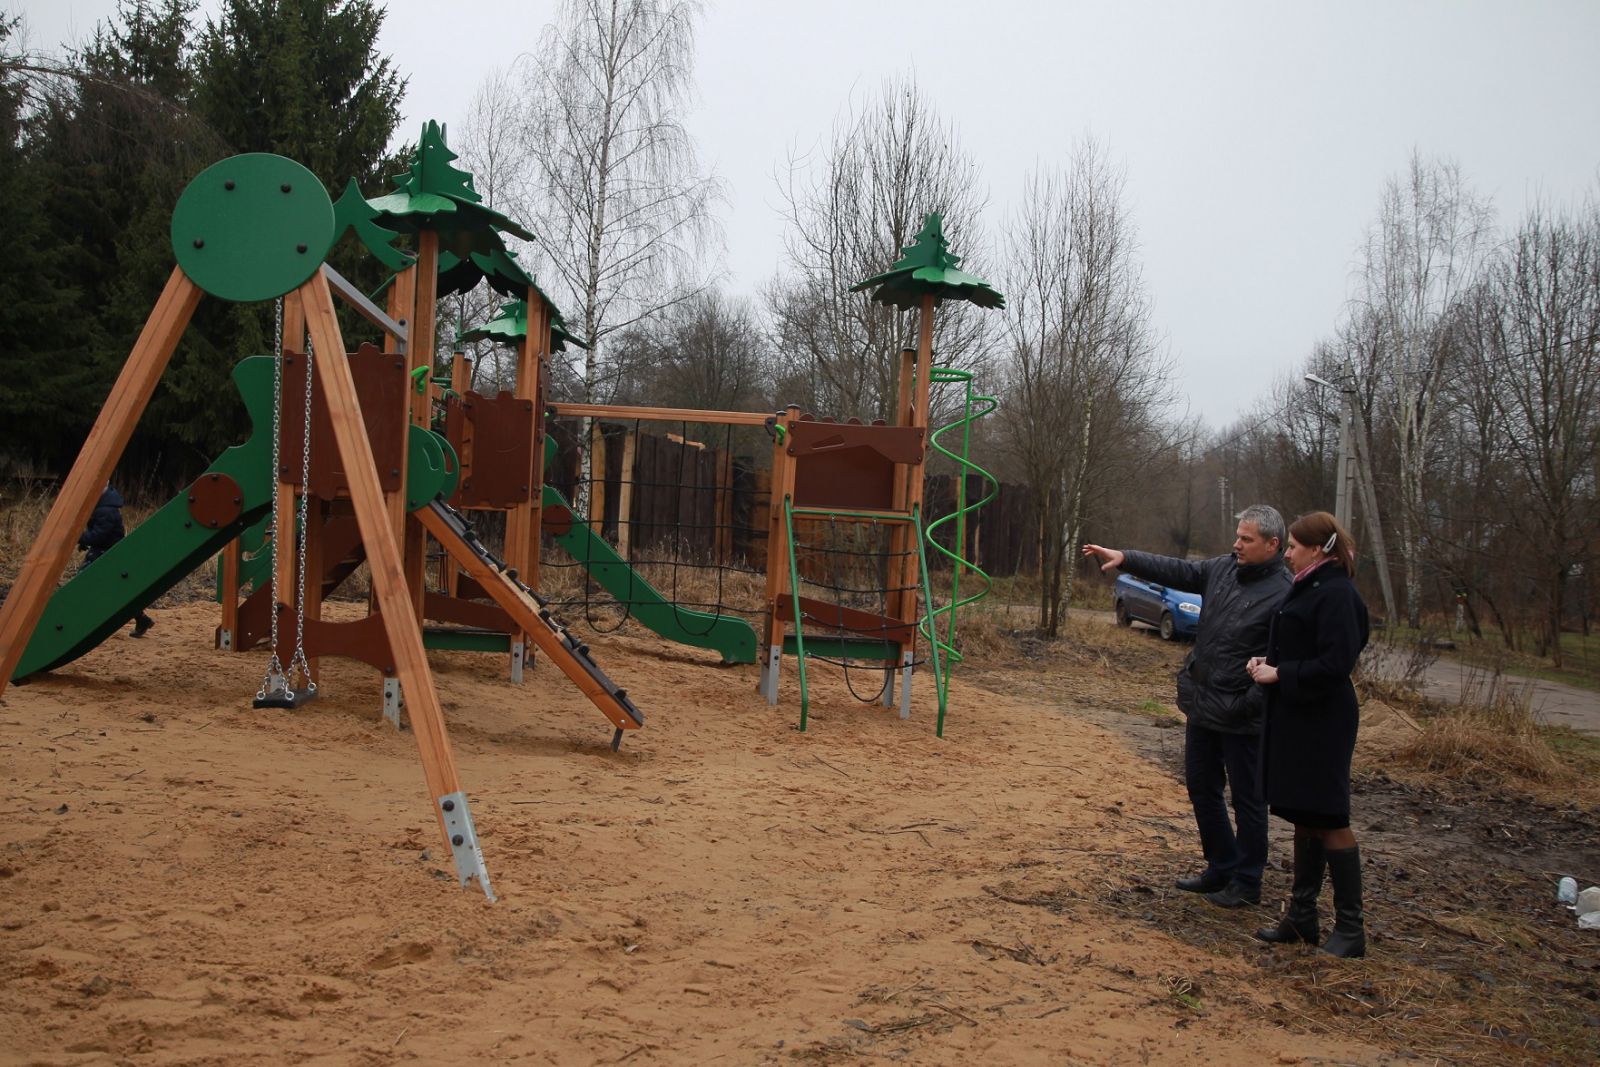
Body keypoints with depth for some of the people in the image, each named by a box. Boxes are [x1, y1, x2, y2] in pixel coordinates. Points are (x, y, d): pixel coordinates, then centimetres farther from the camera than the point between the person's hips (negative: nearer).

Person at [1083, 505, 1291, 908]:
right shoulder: (1223, 569, 5)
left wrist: (1249, 704, -22)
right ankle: (1222, 867, 34)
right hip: (1202, 707, 8)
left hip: (1240, 719, -8)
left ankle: (1247, 883, 20)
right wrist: (1125, 558, -1)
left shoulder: (1284, 595, -18)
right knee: (1201, 787, 18)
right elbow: (1176, 570, 8)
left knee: (1246, 799, 6)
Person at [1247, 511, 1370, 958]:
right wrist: (1267, 660, 5)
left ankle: (1351, 928, 9)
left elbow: (1334, 664, -24)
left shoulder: (1335, 595, -17)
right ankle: (1302, 915, 24)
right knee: (1304, 818, 15)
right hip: (1297, 718, 10)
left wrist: (1280, 674, -17)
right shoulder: (1308, 589, 14)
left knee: (1328, 820, -2)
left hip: (1321, 724, -10)